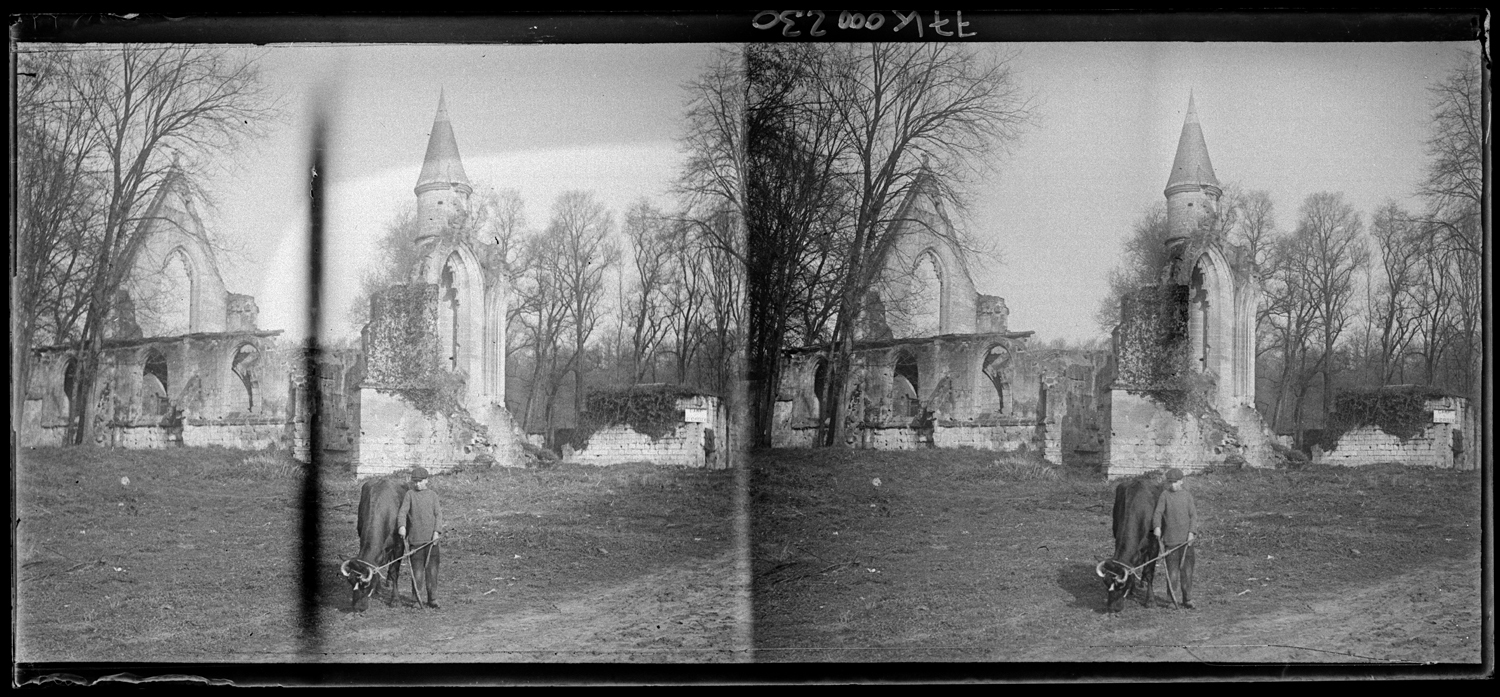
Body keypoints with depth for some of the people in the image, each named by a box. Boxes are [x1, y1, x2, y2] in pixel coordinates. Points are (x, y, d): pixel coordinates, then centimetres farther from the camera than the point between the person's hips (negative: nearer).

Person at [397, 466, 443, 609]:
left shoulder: (432, 494, 9)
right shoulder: (410, 495, 4)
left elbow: (438, 514, 5)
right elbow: (402, 512, -5)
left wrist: (436, 531, -9)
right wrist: (401, 526, -24)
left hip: (431, 538, 1)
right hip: (415, 538, -1)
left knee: (432, 569, 0)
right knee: (417, 568, 0)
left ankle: (432, 599, 6)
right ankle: (417, 598, 10)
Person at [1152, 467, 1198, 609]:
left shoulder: (1187, 496, 7)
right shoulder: (1165, 495, 2)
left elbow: (1193, 515, 4)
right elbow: (1158, 512, -6)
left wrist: (1192, 532, -9)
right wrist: (1156, 527, -24)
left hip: (1186, 538, 1)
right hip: (1170, 538, -1)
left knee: (1187, 568, 2)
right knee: (1172, 568, -1)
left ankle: (1187, 599, 10)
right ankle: (1172, 599, 9)